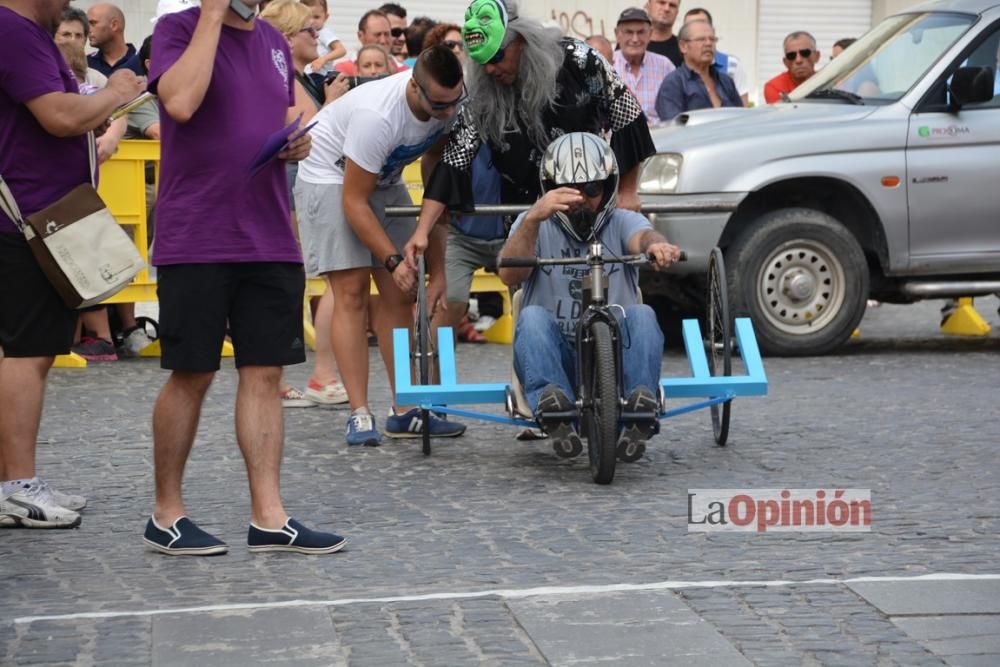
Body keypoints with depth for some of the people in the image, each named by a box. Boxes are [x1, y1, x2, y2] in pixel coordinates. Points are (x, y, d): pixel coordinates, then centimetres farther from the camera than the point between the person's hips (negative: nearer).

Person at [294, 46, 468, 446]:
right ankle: (360, 415, -16)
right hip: (332, 176, -7)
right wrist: (393, 260, -32)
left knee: (401, 293, 0)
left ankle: (405, 412, 2)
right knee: (352, 291, -15)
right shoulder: (377, 116, -37)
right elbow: (354, 202, -29)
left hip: (384, 180, 7)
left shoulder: (454, 102, -18)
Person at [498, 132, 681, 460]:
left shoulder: (621, 222, 12)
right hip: (556, 357, 0)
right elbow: (509, 275, -13)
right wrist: (533, 218, -31)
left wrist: (657, 246, -42)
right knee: (533, 317, -28)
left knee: (641, 315, -27)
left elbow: (642, 236, -15)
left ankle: (640, 414, -41)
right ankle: (552, 404, -46)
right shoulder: (537, 226, 9)